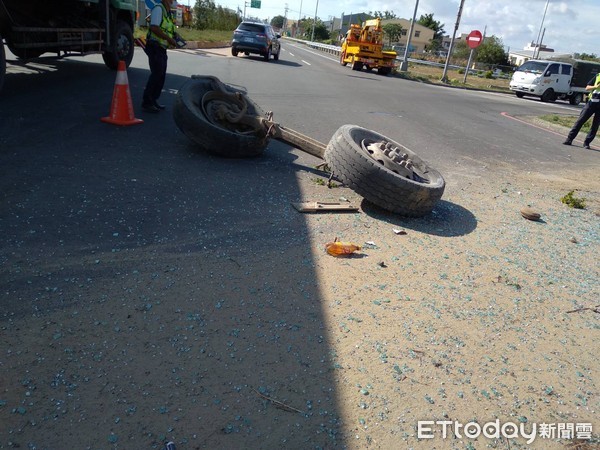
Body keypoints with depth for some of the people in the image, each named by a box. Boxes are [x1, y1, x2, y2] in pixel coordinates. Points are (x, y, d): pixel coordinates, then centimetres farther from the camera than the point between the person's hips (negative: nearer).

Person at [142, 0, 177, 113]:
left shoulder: (168, 13, 18)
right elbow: (154, 28, -22)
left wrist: (173, 40, 9)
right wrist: (169, 39, -20)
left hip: (162, 49, 9)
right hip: (155, 47, -9)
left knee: (161, 76, 11)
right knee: (156, 75, -12)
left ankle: (153, 100, 21)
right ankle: (147, 103, -8)